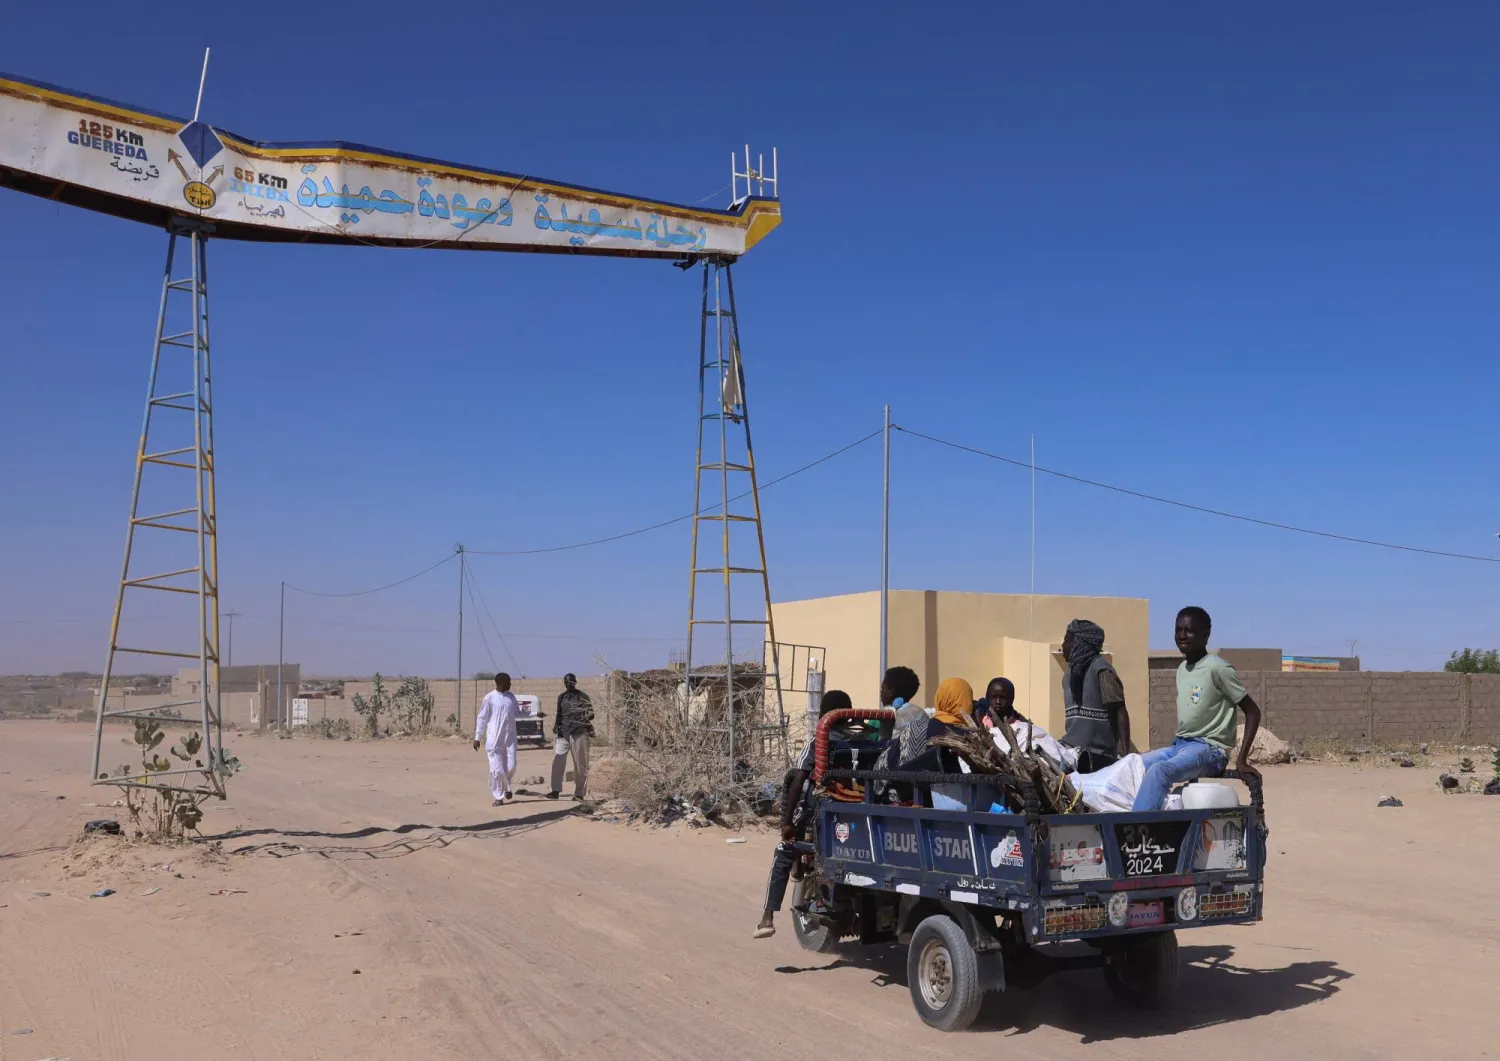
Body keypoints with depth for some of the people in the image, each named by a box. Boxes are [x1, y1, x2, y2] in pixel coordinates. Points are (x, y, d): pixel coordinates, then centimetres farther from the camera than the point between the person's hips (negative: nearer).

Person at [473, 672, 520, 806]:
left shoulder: (511, 696, 9)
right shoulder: (490, 698, -7)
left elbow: (517, 713, 19)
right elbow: (482, 718, -4)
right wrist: (477, 737, -5)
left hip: (510, 738, 4)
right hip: (494, 740, -4)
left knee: (511, 766, 2)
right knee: (496, 769, -4)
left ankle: (506, 787, 31)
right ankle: (499, 797, 6)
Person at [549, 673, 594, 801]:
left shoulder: (582, 696, 2)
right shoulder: (561, 697, 17)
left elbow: (591, 712, 1)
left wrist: (587, 716, -21)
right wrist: (557, 726, 6)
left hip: (579, 732, -4)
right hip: (563, 733, 4)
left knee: (580, 764, -1)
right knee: (557, 761, -7)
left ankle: (579, 793, 5)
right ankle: (556, 790, -2)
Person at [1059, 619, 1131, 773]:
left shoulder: (1100, 669, -9)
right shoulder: (1070, 673, 14)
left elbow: (1120, 712, -13)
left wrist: (1125, 753, -19)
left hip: (1097, 756, -7)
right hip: (1073, 753, 7)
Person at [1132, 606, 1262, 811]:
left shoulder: (1217, 669, -11)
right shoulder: (1181, 670, 13)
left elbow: (1252, 712, -9)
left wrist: (1242, 760, -14)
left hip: (1208, 749, -9)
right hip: (1179, 745, 9)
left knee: (1159, 770, -33)